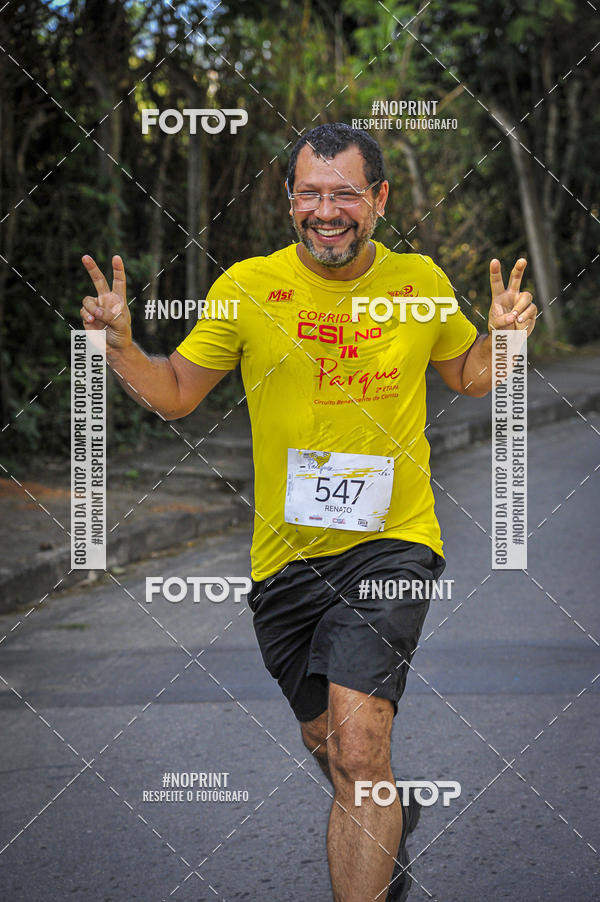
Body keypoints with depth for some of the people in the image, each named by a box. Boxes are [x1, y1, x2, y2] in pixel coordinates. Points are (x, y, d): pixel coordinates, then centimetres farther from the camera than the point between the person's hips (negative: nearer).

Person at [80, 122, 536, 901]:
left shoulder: (420, 281, 0)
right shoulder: (248, 286, -3)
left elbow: (468, 376, 17)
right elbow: (174, 395, 5)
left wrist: (502, 337, -5)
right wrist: (120, 346, -14)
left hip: (392, 544, -2)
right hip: (287, 551, 2)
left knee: (357, 748, -21)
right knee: (327, 744, 20)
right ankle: (391, 834, 51)